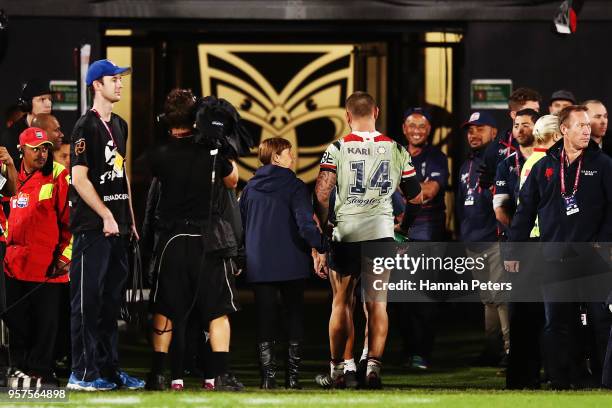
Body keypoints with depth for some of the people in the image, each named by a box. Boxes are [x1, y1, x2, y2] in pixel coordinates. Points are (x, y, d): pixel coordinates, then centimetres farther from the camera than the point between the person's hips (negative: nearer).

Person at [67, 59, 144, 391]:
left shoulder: (119, 126, 17)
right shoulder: (86, 127, -9)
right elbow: (79, 178, -14)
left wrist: (130, 220, 17)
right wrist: (106, 216, -18)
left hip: (117, 227, 8)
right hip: (93, 227, -8)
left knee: (111, 301, 12)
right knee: (87, 299, -6)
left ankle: (109, 367, 18)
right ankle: (82, 373, -5)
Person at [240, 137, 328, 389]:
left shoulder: (250, 188, 6)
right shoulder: (294, 186, -8)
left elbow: (240, 224, 10)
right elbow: (306, 222, -19)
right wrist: (319, 248, -8)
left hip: (258, 265, 3)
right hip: (291, 264, -3)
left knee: (265, 319, 6)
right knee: (295, 316, 8)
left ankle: (268, 376, -1)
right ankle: (293, 375, 4)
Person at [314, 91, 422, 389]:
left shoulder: (338, 149, -5)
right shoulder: (396, 150, 4)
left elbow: (321, 195, -10)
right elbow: (416, 198, 12)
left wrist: (320, 230, 0)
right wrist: (404, 226, 30)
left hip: (346, 232, -1)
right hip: (382, 231, 1)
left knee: (342, 302, 10)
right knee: (377, 303, 5)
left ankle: (336, 369, 16)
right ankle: (374, 365, -8)